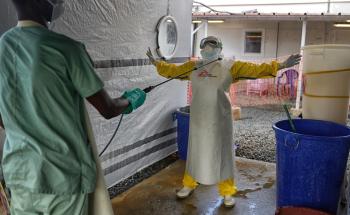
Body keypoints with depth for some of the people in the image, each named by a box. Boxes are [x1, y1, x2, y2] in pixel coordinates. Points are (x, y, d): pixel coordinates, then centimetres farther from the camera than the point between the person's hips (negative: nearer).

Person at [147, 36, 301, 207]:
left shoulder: (230, 67, -1)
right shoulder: (193, 66, 6)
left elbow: (256, 70, -7)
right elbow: (173, 70, 15)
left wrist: (281, 66, -13)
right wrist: (156, 62, 14)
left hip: (219, 120, -2)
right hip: (198, 119, 2)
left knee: (221, 153, 7)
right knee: (195, 152, 15)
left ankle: (227, 192, 23)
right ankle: (189, 185, 34)